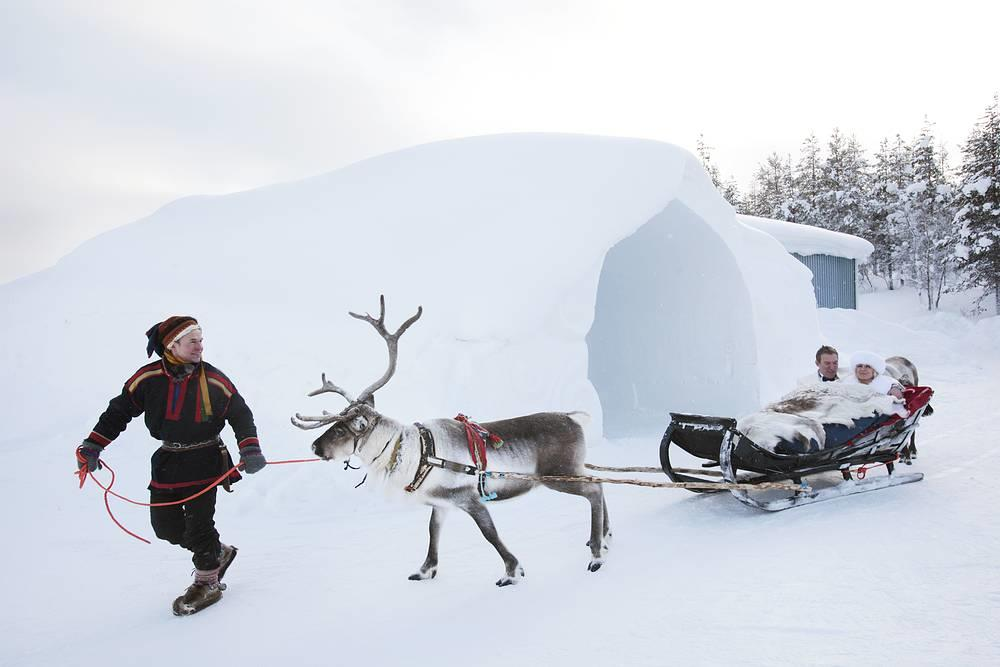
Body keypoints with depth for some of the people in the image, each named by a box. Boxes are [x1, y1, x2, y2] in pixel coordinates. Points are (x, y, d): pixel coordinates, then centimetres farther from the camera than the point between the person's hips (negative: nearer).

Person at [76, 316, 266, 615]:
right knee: (165, 525, 7)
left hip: (205, 461, -3)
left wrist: (250, 448, -16)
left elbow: (240, 415, -3)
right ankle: (218, 553, 30)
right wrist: (93, 446, -1)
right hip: (167, 463, 4)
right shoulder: (148, 378, -7)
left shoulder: (214, 380, -10)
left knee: (198, 524, -5)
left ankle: (207, 582, 17)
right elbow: (119, 411, 4)